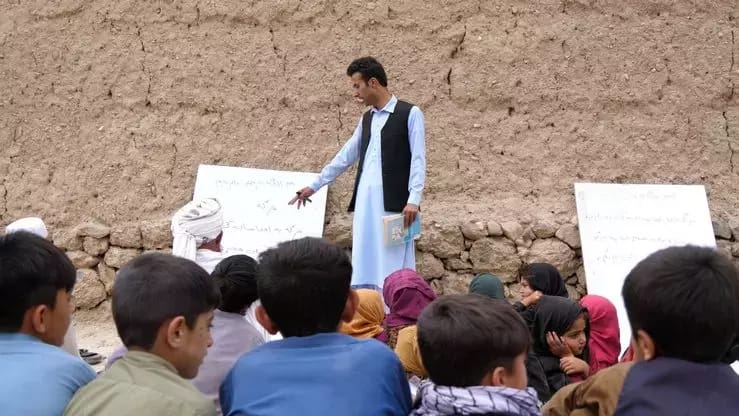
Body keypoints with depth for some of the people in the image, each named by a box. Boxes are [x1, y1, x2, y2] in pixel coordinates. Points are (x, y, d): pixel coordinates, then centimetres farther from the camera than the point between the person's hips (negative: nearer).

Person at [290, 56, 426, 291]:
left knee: (393, 269, -8)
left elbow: (418, 159, -7)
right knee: (364, 268, 5)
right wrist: (314, 186, 26)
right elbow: (345, 157, 24)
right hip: (365, 201, 7)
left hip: (394, 202, -7)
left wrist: (413, 199, -18)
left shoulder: (410, 113, -2)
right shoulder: (366, 118, 18)